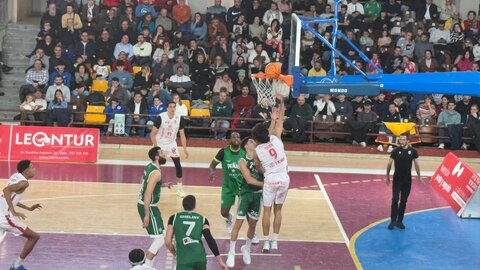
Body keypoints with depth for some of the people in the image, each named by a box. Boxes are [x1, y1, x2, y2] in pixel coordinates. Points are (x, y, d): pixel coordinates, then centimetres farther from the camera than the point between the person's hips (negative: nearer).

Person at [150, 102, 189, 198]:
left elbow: (182, 135, -2)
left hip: (171, 143, 3)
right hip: (160, 143, -3)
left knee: (178, 164, -4)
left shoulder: (179, 118, -12)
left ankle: (180, 189, 5)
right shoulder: (161, 117, -22)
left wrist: (185, 149, -8)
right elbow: (153, 134, -17)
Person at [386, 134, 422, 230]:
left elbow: (416, 164, 5)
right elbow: (389, 164, -1)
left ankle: (399, 221, 15)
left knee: (404, 201, 7)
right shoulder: (395, 151, -7)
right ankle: (393, 221, -4)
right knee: (395, 199, -9)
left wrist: (419, 177, 7)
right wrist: (387, 176, 1)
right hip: (397, 179, -1)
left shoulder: (413, 151, -4)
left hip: (407, 180, 1)